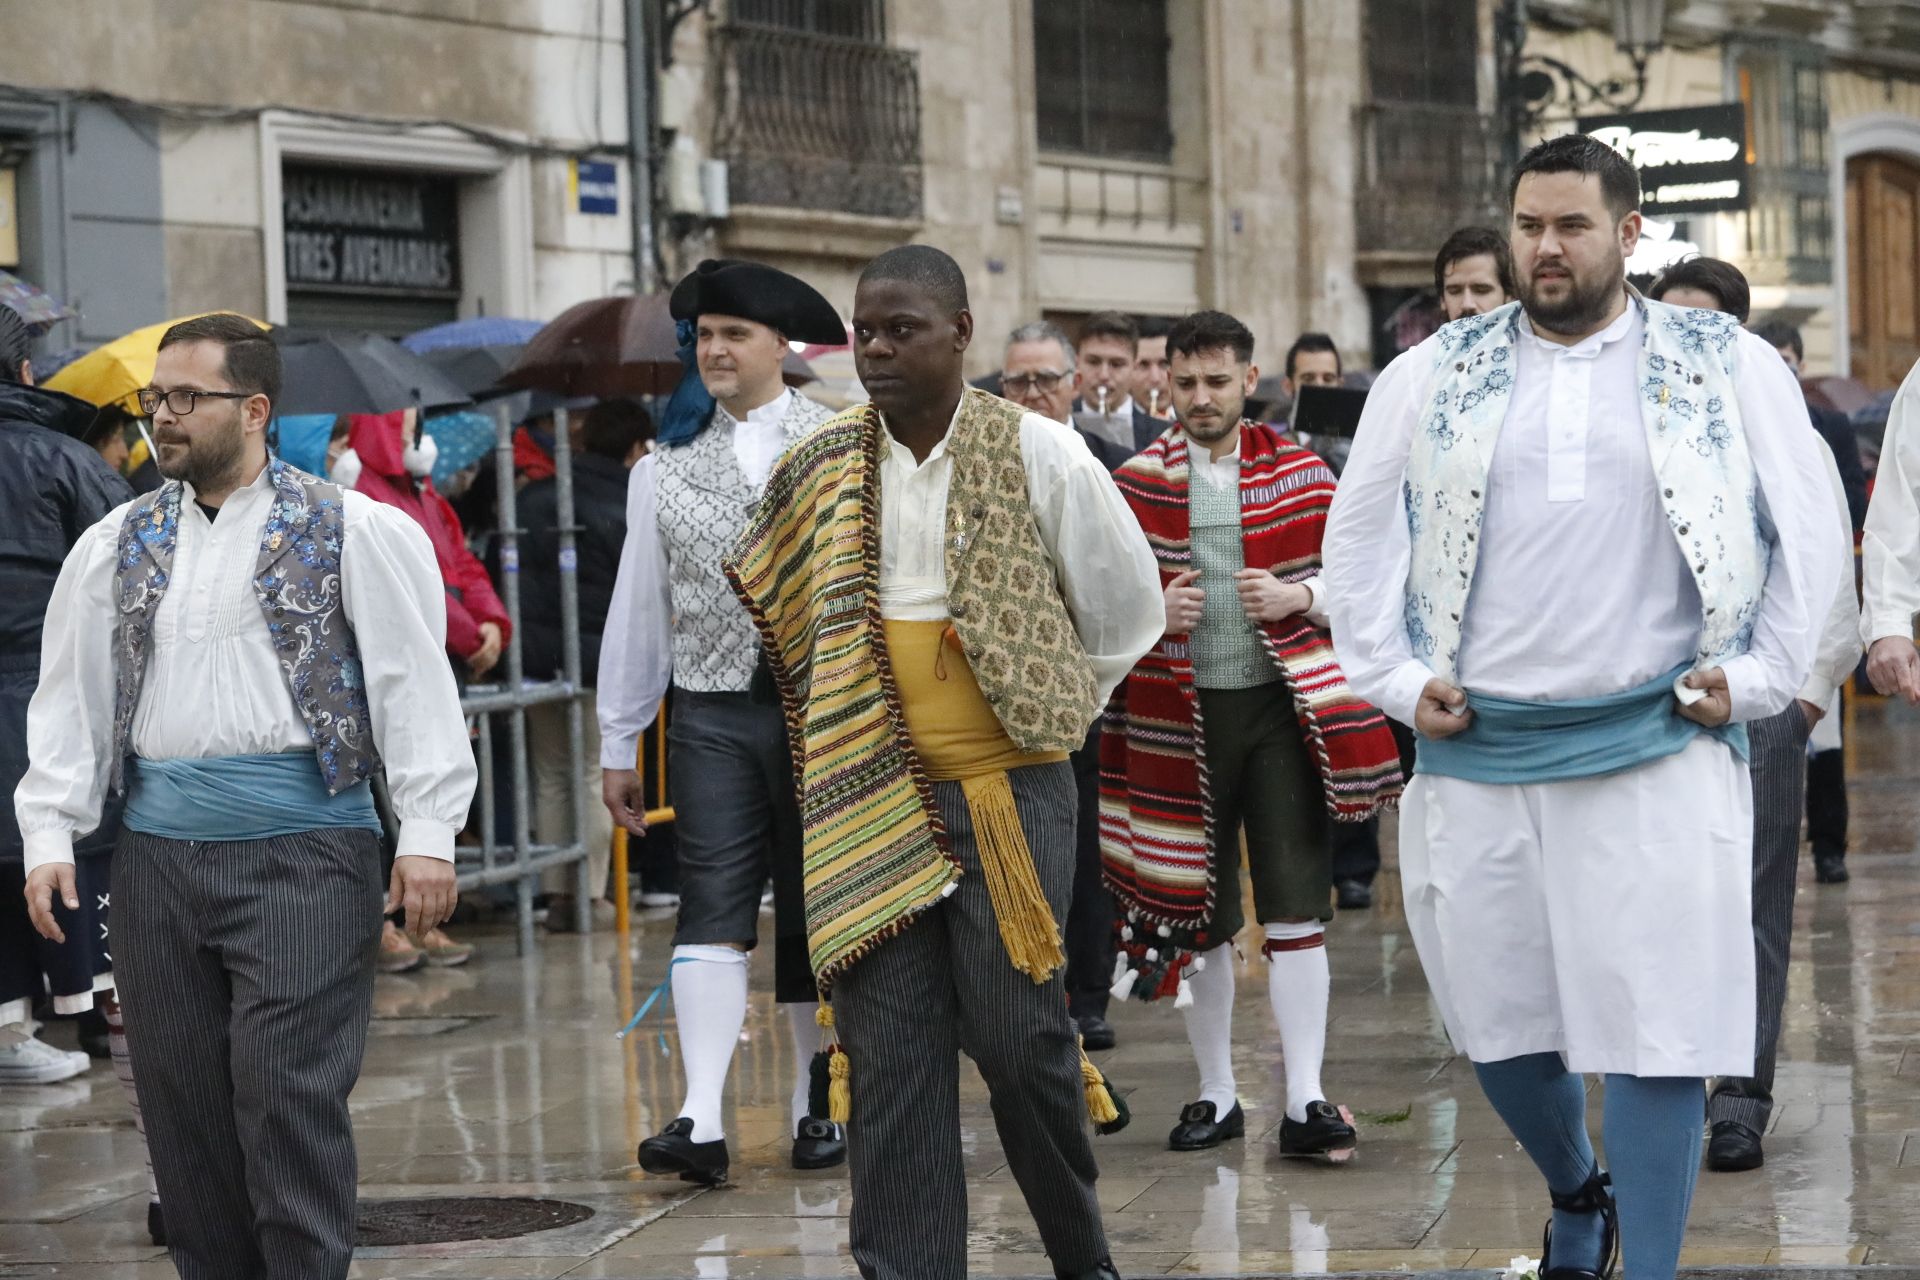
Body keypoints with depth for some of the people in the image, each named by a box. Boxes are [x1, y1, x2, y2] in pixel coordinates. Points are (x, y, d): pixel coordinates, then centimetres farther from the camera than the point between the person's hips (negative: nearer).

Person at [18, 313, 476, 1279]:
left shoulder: (351, 533, 1)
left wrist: (427, 834, -9)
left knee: (289, 1092, -9)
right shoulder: (116, 546, 13)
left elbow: (414, 682, -2)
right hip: (158, 851, 4)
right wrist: (49, 836, 5)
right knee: (181, 1096, 5)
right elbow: (70, 694, 14)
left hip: (304, 847, -4)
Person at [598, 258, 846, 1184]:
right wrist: (618, 745, 11)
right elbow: (638, 607, 12)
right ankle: (701, 1120, -17)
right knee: (712, 909, -10)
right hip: (710, 714, 1)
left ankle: (816, 1106, 19)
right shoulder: (665, 465, 9)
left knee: (813, 912, 7)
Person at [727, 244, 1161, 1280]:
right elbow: (782, 611, 22)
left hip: (1008, 795, -3)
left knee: (1017, 1037, -3)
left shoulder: (1037, 455, -3)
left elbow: (1127, 608, 8)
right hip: (866, 804, 3)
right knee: (888, 1059, 0)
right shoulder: (820, 471, 6)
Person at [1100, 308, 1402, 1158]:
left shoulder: (1299, 474, 6)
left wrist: (1299, 596, -10)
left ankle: (1305, 1102, -5)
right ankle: (1216, 1096, 19)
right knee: (1195, 914, 7)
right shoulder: (1137, 483, 6)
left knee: (1295, 905, -6)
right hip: (1179, 713, 1)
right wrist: (1153, 609, -9)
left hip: (1280, 704, -1)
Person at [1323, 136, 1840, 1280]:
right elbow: (1359, 530, 14)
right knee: (1500, 1019, 11)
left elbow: (1809, 529, 7)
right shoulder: (1434, 374, 9)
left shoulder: (1726, 366, 5)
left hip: (1658, 752, -2)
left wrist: (1760, 675, -1)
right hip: (1475, 750, 3)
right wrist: (1395, 677, 5)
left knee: (1653, 1029, -6)